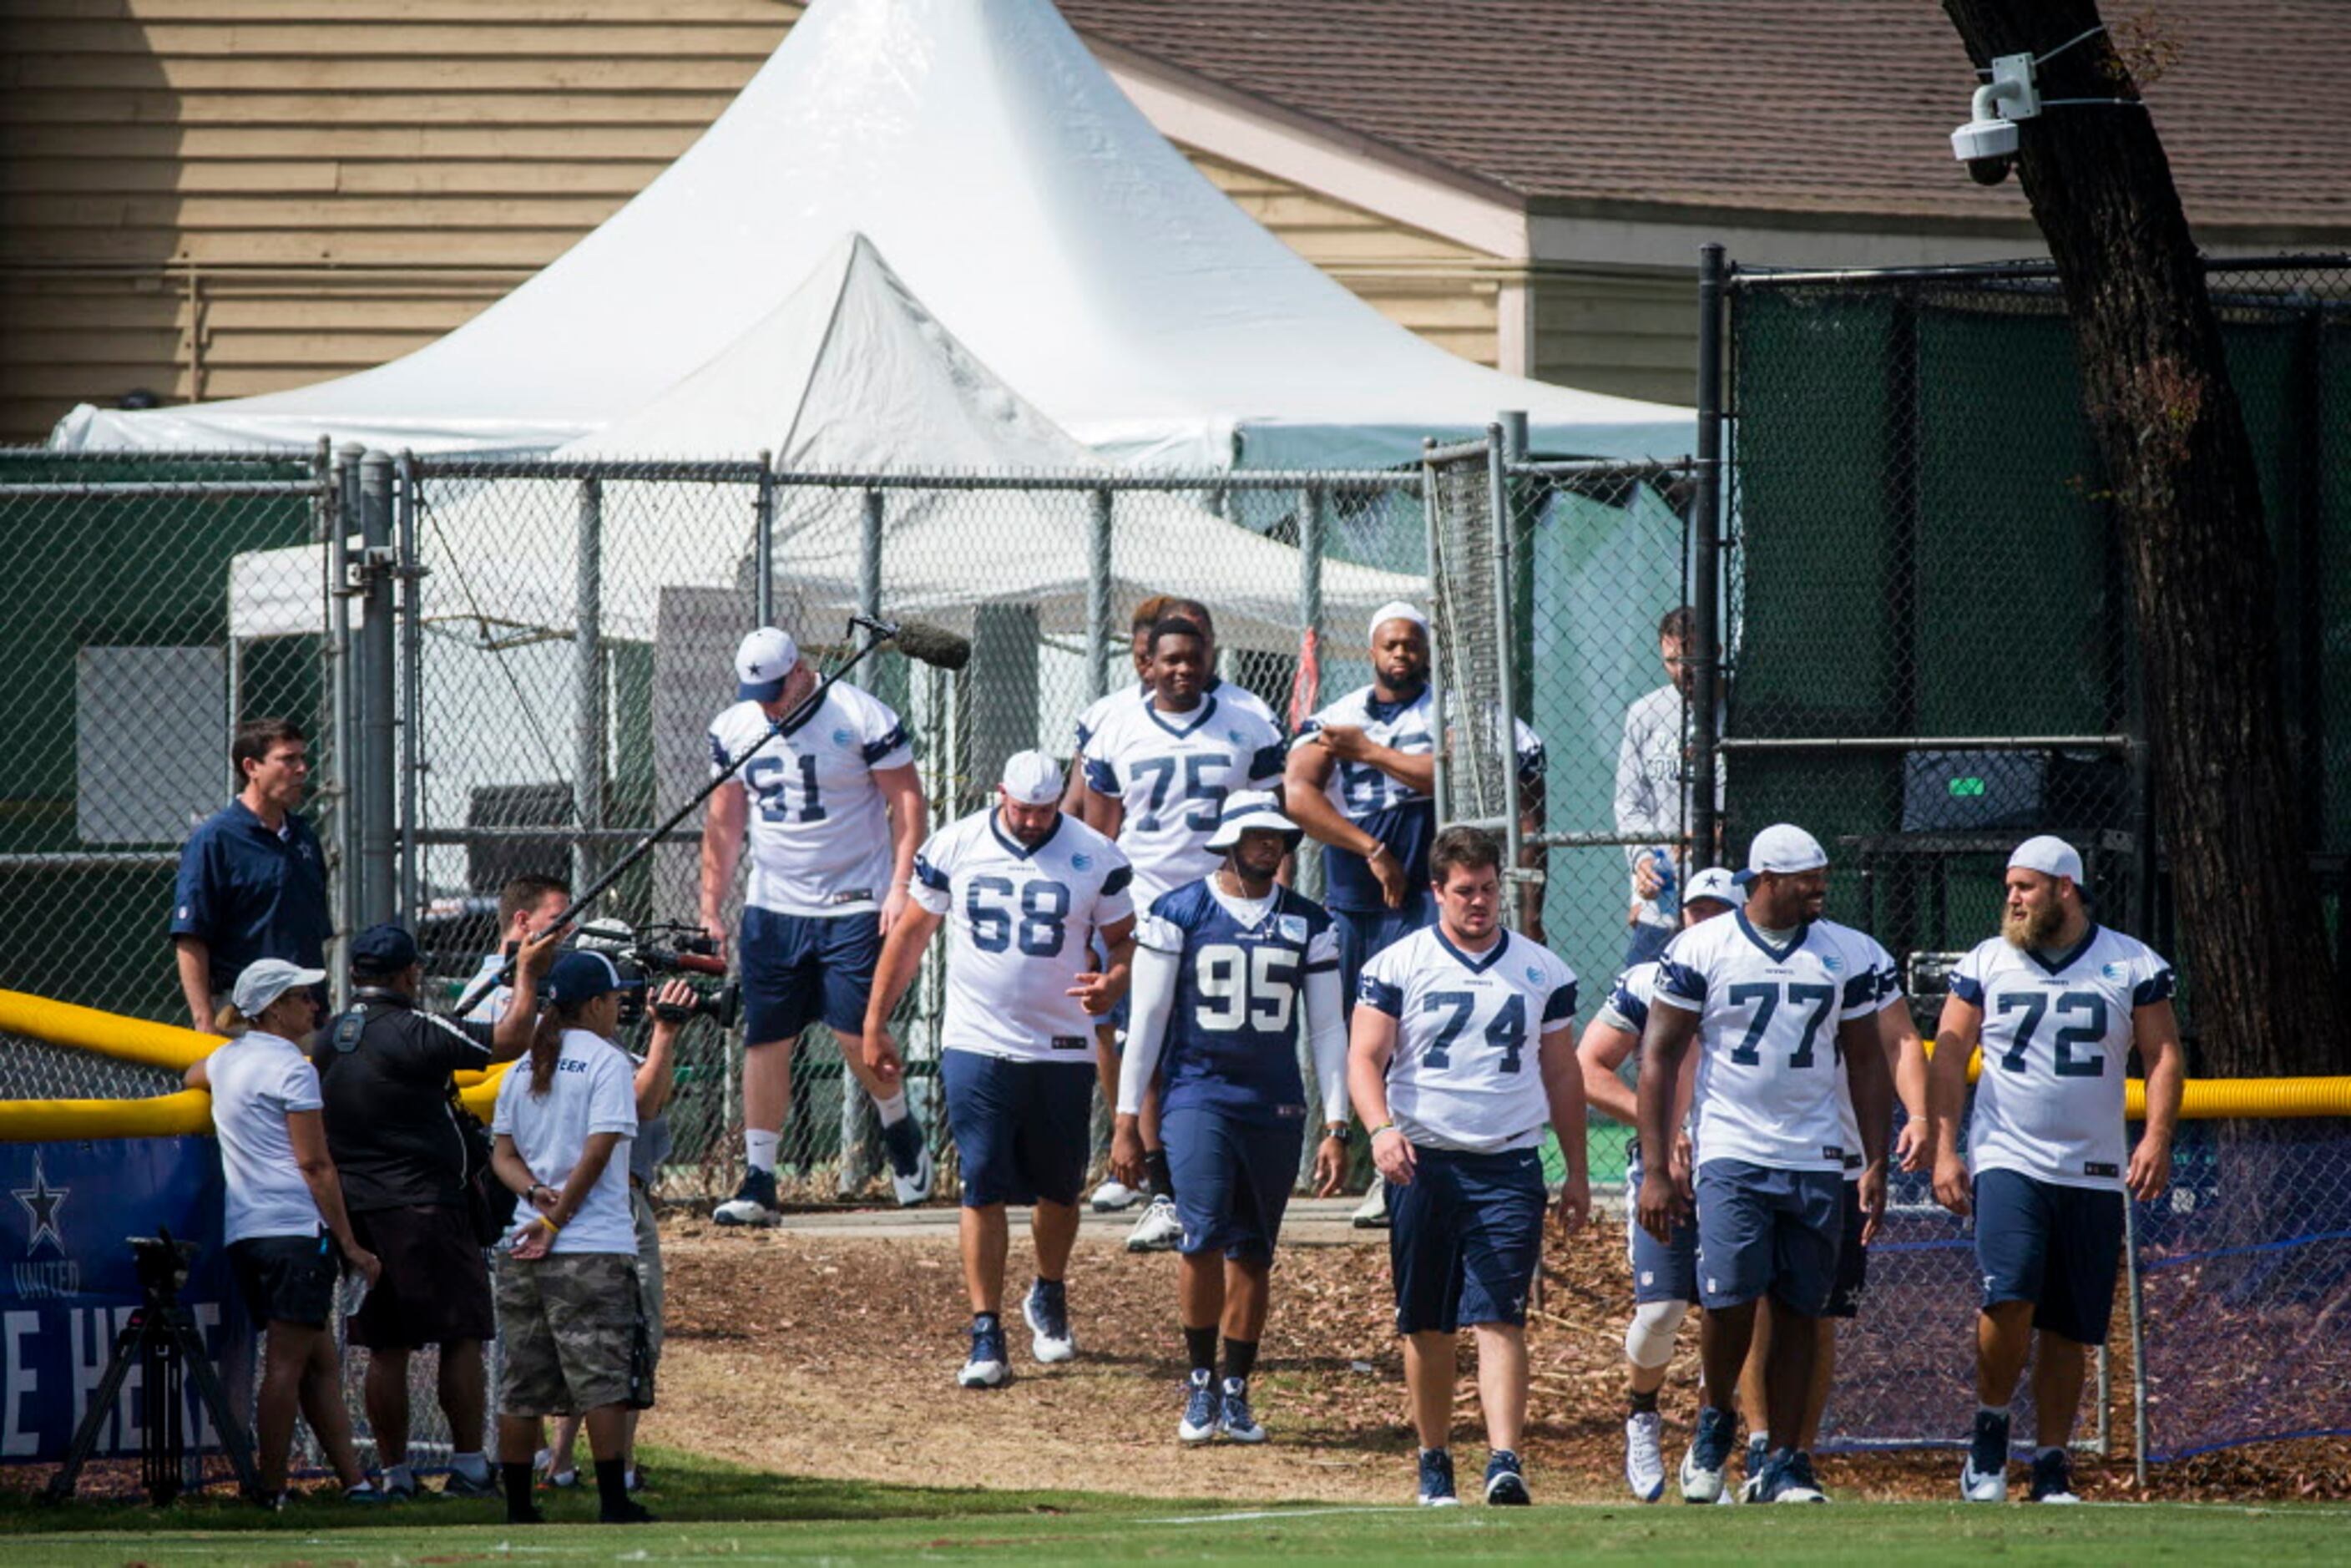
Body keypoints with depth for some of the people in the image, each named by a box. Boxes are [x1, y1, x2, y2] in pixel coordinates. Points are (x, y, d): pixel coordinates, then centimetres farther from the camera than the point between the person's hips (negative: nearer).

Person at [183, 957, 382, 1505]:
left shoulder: (228, 1058, 16)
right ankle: (270, 1487, -9)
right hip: (295, 1229, -9)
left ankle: (351, 1477, 9)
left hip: (244, 1233, 9)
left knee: (320, 1361, 11)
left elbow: (194, 1076, 43)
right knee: (287, 1362, -8)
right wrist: (349, 1243, -10)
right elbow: (315, 1165, -12)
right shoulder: (290, 1067, -8)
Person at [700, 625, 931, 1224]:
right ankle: (758, 1181, 4)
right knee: (764, 1040, 0)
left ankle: (900, 1130, 20)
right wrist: (711, 906, 9)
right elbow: (724, 822, 14)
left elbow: (906, 800, -6)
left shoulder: (862, 718, -9)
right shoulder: (733, 730, 6)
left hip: (854, 906, -4)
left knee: (856, 1034, -10)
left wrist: (900, 886, -14)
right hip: (772, 908, 4)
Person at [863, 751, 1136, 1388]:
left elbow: (1123, 939, 6)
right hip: (976, 1045, -1)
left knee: (1059, 1187, 11)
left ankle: (1049, 1300, 39)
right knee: (983, 1186, -8)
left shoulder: (1095, 857, -2)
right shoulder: (954, 847, 0)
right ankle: (986, 1337, -6)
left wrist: (1112, 983, -18)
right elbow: (910, 934, 9)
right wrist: (874, 1023, 7)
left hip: (1062, 1049, 1)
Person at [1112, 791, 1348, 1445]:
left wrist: (1335, 1128, 3)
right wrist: (1127, 1120, -1)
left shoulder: (1307, 924, 8)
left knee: (1252, 1253, 6)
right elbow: (1147, 1018, 2)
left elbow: (1326, 1030, 9)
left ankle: (1236, 1392, 17)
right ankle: (1200, 1382, -3)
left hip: (1275, 1107, 3)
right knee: (1205, 1236, -18)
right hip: (1197, 1093, -3)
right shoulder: (1178, 914, 0)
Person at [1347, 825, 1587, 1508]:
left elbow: (1561, 1075, 16)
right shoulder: (1397, 965, 2)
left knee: (1501, 1318, -12)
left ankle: (1504, 1462, -22)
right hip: (1423, 1163, 0)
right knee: (1426, 1325, 6)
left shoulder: (1542, 971, 10)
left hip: (1510, 1168, 0)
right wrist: (1381, 1129, -23)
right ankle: (1434, 1463, 17)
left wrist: (1576, 1172, 12)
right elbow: (1365, 1059, -4)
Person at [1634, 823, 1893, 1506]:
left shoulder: (1845, 954, 7)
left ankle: (1783, 1464, 8)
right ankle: (1716, 1419, 11)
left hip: (1815, 1160, 3)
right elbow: (1659, 1058, -1)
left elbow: (1865, 1063, 13)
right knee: (1729, 1295, -16)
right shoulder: (1700, 951, -2)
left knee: (1799, 1310, 2)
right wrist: (1655, 1169, -6)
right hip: (1732, 1154, -3)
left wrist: (1877, 1162, 6)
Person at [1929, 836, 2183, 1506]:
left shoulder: (2132, 966, 5)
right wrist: (1944, 1149, -3)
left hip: (2094, 1173, 1)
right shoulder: (1986, 964, 6)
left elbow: (2162, 1055, 5)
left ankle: (2052, 1468, 9)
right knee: (2010, 1297, -20)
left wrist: (2158, 1137, -10)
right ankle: (1990, 1431, -1)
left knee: (2070, 1326, 1)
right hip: (2006, 1162, -1)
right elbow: (1948, 1058, 7)